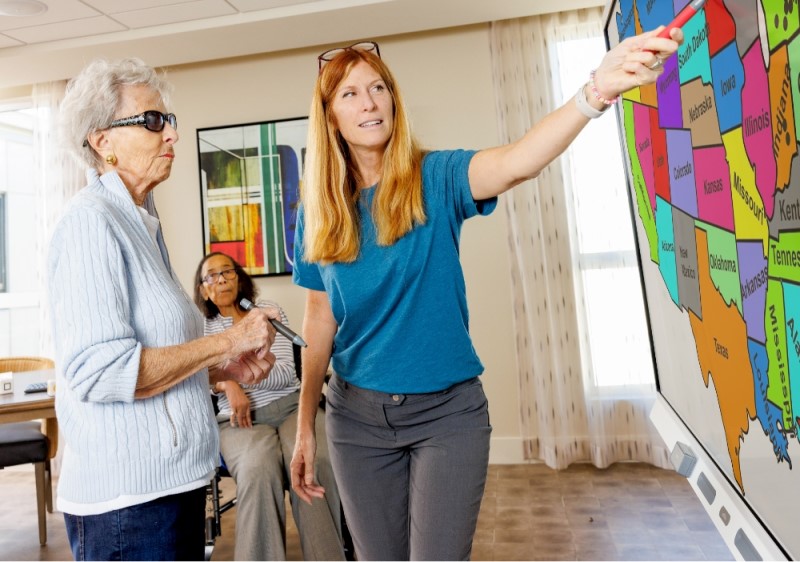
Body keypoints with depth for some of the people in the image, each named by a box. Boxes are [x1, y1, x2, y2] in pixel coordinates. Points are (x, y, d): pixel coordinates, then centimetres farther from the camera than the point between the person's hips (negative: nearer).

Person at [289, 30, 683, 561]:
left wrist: (596, 90, -48)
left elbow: (516, 163, -29)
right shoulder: (319, 210, 0)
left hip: (448, 411, -2)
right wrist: (305, 424, 6)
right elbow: (320, 317, 4)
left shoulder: (434, 179, -8)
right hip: (358, 416, 3)